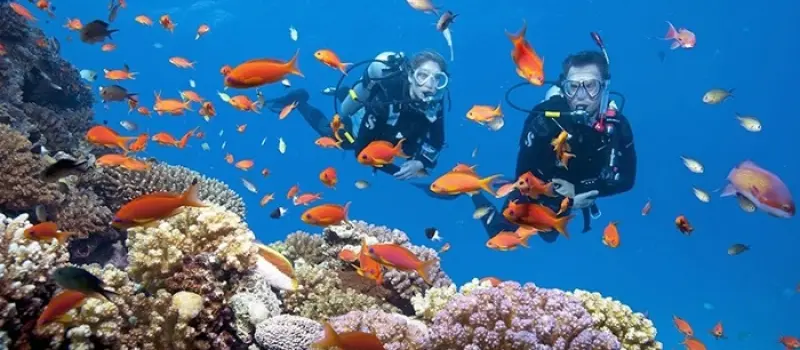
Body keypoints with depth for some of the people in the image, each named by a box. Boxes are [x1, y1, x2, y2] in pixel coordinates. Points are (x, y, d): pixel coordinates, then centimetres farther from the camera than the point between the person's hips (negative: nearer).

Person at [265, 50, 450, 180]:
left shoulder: (434, 100, -32)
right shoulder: (384, 99, -46)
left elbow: (436, 141, -19)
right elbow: (362, 151, -41)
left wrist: (421, 163, -38)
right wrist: (402, 172, -42)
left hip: (386, 129, 5)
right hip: (356, 129, -4)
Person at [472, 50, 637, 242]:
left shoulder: (617, 124, -27)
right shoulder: (543, 120, -39)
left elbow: (625, 179, -20)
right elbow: (525, 178, -33)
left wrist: (577, 190, -29)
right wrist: (566, 201, -33)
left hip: (576, 194, 4)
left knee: (548, 235, 29)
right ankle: (476, 194, 31)